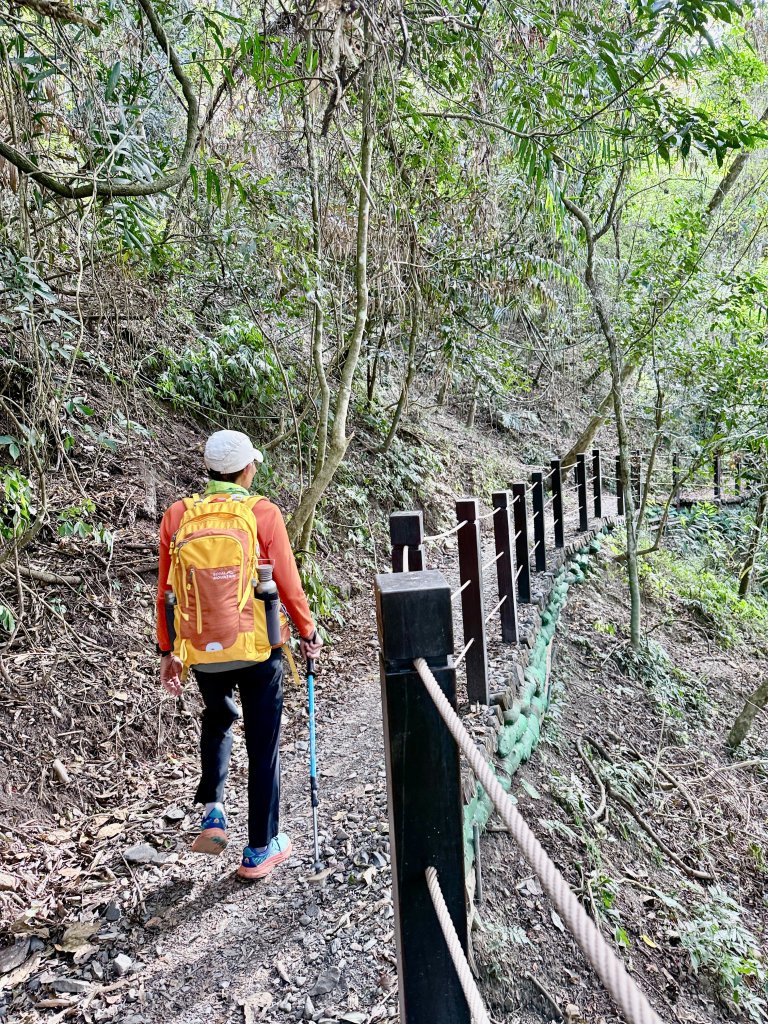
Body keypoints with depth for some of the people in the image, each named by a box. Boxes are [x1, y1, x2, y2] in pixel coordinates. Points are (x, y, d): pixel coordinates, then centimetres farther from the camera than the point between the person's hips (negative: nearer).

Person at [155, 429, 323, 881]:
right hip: (258, 648, -3)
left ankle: (213, 812, 21)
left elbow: (166, 592, 3)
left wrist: (168, 651, 14)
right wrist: (309, 632, 10)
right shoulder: (263, 514, -10)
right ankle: (262, 848, 25)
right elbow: (289, 585, -6)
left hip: (202, 651, 3)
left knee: (218, 718, 32)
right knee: (263, 746, 13)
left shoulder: (177, 515, -2)